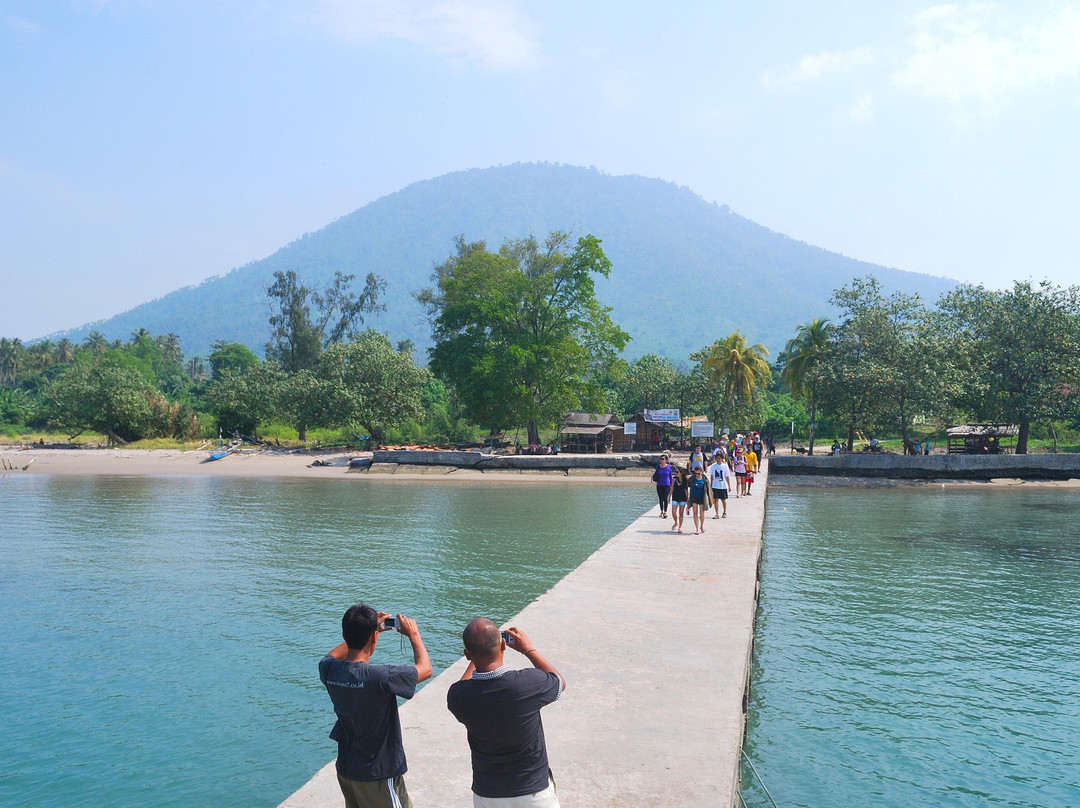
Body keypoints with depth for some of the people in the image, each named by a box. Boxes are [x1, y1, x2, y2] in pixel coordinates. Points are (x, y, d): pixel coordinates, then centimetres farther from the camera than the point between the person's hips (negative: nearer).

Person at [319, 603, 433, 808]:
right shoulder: (379, 677, -31)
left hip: (346, 768, 7)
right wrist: (413, 634, 0)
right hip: (378, 774, -6)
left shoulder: (328, 670, -13)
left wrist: (362, 630, 14)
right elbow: (425, 668, -14)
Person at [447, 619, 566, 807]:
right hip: (533, 792, -2)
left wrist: (475, 656, 16)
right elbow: (560, 682, -1)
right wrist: (528, 649, 7)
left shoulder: (457, 696, -19)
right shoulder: (528, 683, -26)